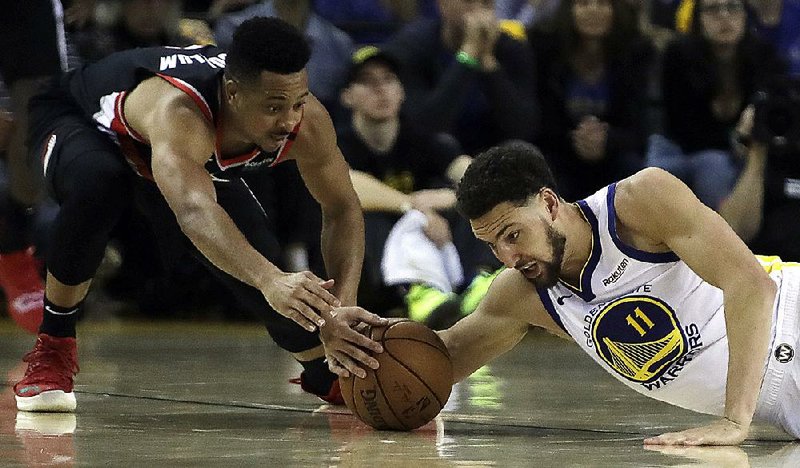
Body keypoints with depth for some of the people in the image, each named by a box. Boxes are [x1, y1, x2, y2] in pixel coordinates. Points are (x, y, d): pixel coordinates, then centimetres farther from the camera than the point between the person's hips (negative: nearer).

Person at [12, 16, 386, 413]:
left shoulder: (307, 122, -30)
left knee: (261, 270, -6)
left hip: (198, 158, 5)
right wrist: (270, 281, -81)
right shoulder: (179, 112, -48)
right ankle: (53, 349, -19)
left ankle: (322, 371, 28)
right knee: (99, 185, -40)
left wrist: (342, 307, -34)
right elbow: (193, 210, -65)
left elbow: (343, 209, -17)